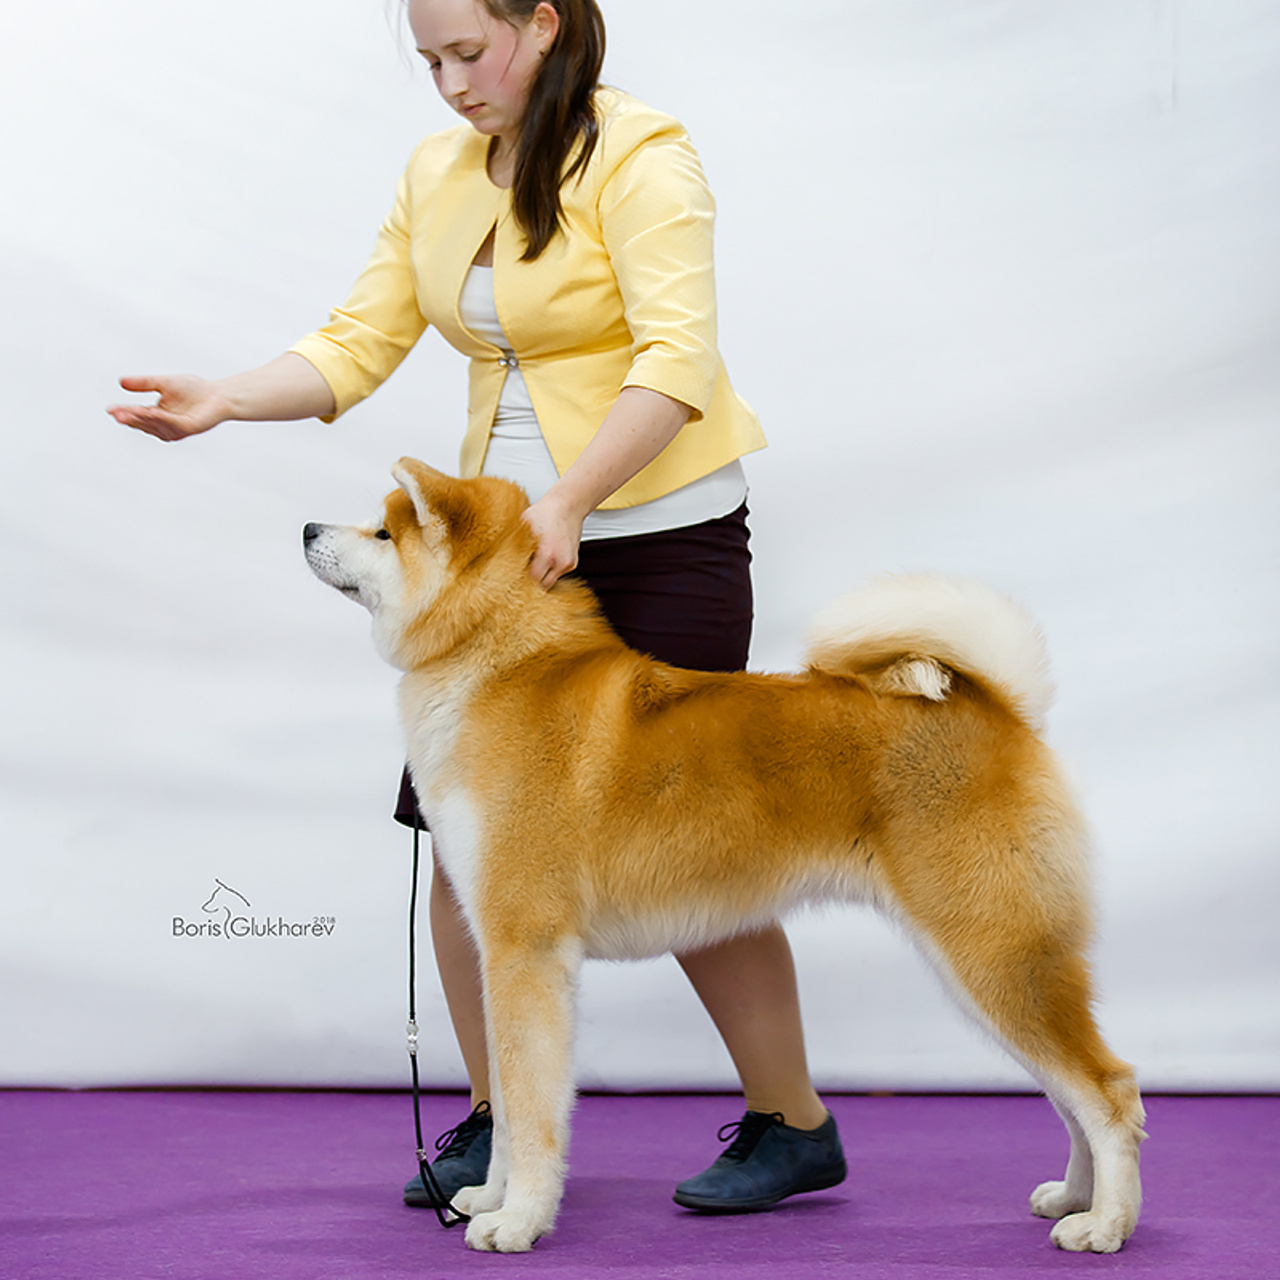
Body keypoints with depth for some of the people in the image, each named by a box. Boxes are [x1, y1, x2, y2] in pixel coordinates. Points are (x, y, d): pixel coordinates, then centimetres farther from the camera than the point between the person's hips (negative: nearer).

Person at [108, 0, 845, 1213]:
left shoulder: (639, 157, -11)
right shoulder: (436, 174, 9)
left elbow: (677, 359, -22)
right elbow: (359, 345, 5)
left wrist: (570, 500, -32)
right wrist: (223, 399, -10)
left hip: (657, 533, -6)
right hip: (504, 531, 6)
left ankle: (794, 1125, 13)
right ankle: (495, 1122, 18)